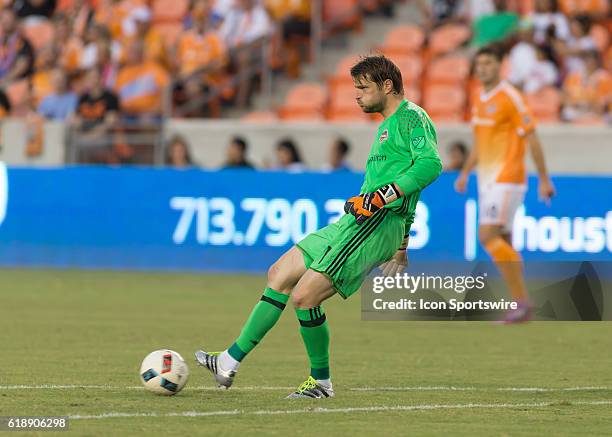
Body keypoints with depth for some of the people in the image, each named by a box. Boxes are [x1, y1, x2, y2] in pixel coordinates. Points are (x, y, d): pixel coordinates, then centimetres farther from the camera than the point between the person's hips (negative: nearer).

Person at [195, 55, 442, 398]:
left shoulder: (412, 117, -5)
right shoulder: (389, 126, 26)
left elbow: (430, 164, -23)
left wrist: (385, 194, -26)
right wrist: (401, 245, 32)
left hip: (377, 224, -11)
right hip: (353, 224, 11)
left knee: (304, 296, -16)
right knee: (280, 274, 10)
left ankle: (321, 380, 0)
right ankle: (231, 362, 11)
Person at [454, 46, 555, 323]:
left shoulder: (510, 97, -11)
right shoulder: (479, 100, 14)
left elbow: (532, 139, -10)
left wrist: (544, 179, -11)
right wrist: (465, 173, 15)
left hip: (507, 180, -9)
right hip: (487, 181, 9)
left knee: (488, 236, -18)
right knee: (502, 244, 7)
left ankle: (522, 302, -15)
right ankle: (521, 305, 12)